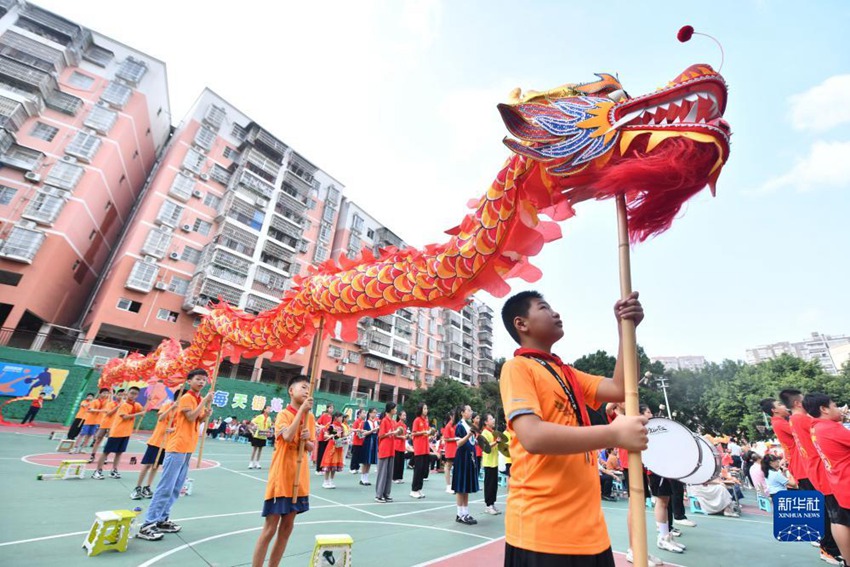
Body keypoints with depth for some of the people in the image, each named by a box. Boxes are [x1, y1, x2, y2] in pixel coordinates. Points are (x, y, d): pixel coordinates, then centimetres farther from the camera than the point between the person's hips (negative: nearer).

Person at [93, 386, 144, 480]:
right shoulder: (124, 404, -15)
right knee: (106, 451, 3)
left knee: (120, 452, 11)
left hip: (126, 433, 7)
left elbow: (143, 410, -7)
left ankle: (114, 471, 19)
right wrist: (137, 414, -25)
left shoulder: (136, 405, 6)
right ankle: (98, 471, 13)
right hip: (116, 432, -6)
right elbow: (125, 417, -24)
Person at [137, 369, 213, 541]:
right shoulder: (186, 398, -13)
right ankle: (147, 525, 1)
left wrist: (206, 414, -3)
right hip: (178, 447, -9)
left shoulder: (200, 399, 12)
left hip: (188, 448, 9)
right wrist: (205, 401, -24)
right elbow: (191, 417, -24)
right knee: (165, 487, -6)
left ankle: (161, 520, 23)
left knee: (176, 487, 14)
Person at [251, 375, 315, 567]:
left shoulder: (310, 418, 5)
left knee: (287, 527, 16)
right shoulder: (283, 414, -12)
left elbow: (311, 447, 8)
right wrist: (302, 409, -30)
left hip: (299, 480, 6)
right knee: (269, 529, 3)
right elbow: (288, 437, -31)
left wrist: (307, 439, -15)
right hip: (281, 478, -6)